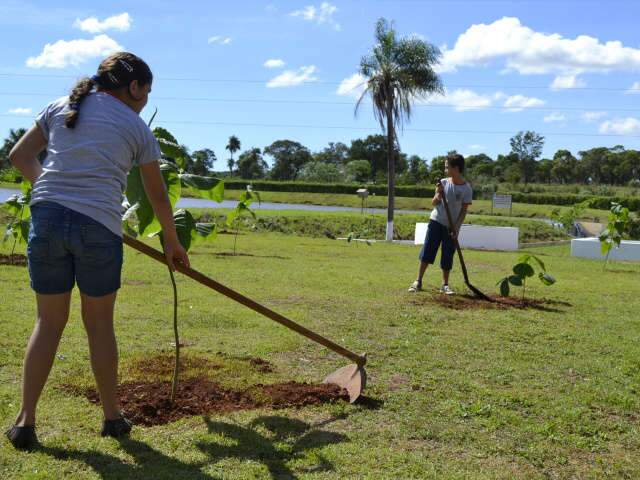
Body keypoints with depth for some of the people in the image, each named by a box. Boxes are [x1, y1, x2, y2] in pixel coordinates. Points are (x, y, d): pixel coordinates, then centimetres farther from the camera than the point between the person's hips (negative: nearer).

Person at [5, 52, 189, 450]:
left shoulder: (61, 107, 16)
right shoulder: (137, 127, 9)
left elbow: (20, 156, 17)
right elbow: (158, 196, 15)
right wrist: (173, 243, 27)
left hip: (47, 218, 3)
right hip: (99, 226, -2)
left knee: (49, 321, 12)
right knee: (100, 323, 12)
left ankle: (25, 421, 10)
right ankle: (113, 417, 24)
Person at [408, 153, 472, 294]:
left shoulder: (466, 189, -8)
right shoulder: (443, 183, -1)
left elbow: (463, 211, -6)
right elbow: (434, 203, 2)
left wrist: (456, 227, -13)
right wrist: (438, 194, -18)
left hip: (452, 227, -2)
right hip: (436, 222, 2)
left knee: (448, 256, 3)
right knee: (427, 251, -1)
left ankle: (445, 285, 14)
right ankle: (418, 281, 6)